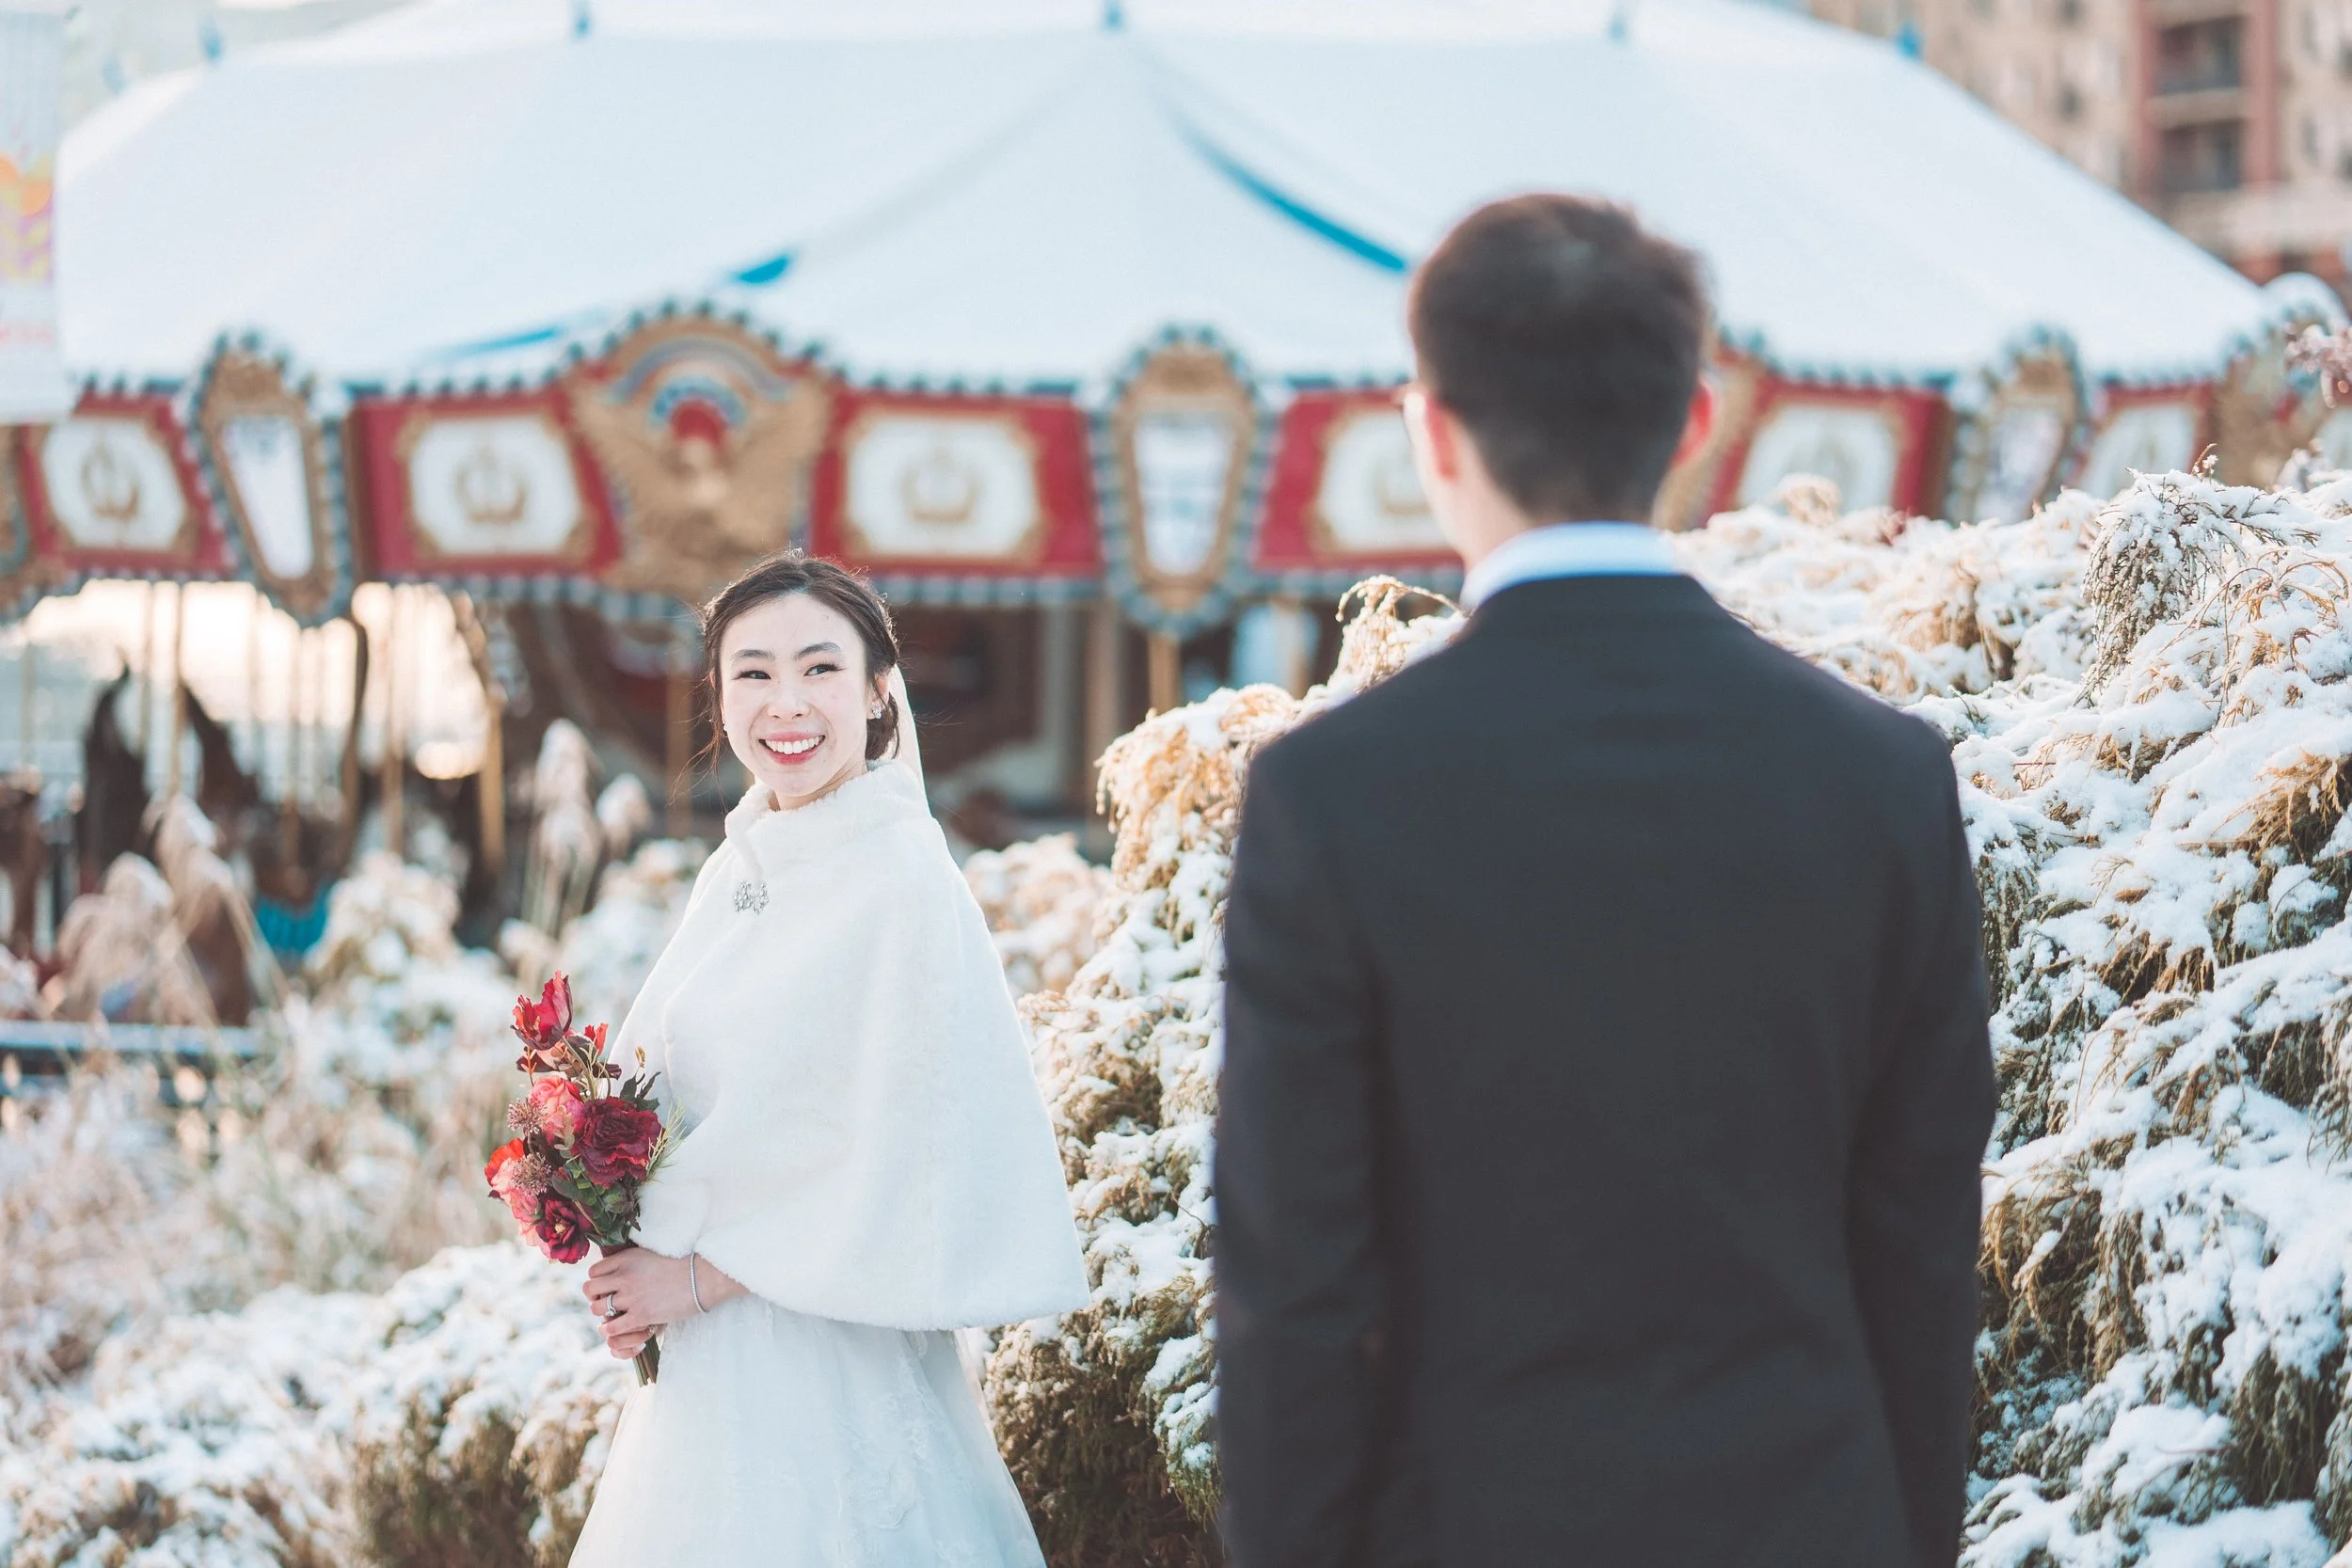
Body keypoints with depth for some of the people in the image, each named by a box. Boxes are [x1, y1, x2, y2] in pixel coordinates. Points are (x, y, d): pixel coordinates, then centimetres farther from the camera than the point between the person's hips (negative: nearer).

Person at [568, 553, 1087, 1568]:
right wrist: (632, 1270, 0)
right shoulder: (734, 874, 10)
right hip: (699, 1369, 7)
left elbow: (904, 1166, -16)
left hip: (830, 1371, -7)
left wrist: (700, 1277, -13)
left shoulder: (905, 884, -13)